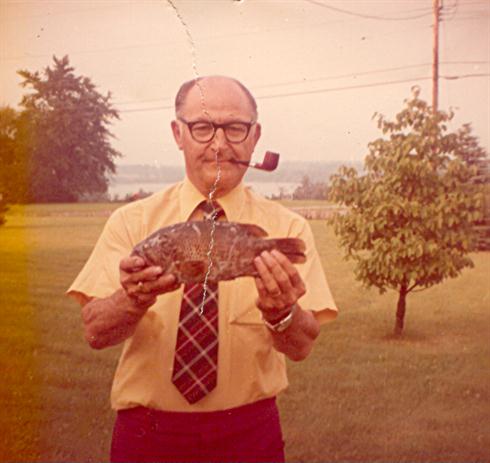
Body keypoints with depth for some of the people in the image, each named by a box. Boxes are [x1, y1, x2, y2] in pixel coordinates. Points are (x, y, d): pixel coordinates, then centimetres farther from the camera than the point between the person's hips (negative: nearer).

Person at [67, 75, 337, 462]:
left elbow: (301, 346, -12)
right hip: (146, 432, 0)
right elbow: (95, 331, -11)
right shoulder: (131, 222, -3)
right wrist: (134, 299, -32)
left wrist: (282, 311, -34)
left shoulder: (287, 228, -4)